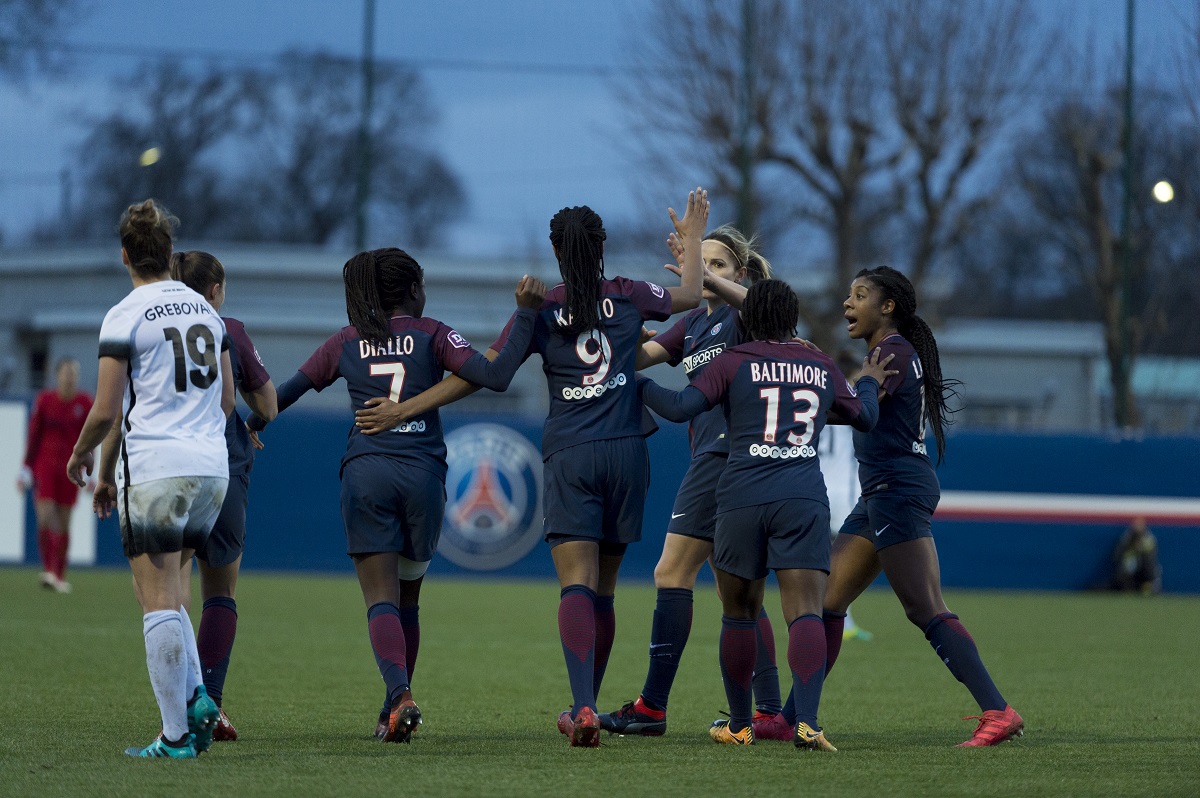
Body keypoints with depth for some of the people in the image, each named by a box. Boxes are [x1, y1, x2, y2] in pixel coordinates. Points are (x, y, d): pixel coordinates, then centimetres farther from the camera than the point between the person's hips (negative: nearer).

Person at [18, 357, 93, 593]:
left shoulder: (85, 403, -1)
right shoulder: (44, 400, -3)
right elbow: (33, 436, 2)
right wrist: (26, 469, 1)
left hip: (69, 469, 1)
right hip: (44, 465, -1)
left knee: (63, 523, 4)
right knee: (45, 517, -16)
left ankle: (60, 576, 14)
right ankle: (48, 571, -14)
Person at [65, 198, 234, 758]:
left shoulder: (125, 317, -7)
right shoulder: (205, 310, 12)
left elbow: (106, 413, -7)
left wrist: (82, 457, 12)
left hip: (154, 470, -6)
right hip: (213, 469, 6)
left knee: (159, 600, -4)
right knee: (166, 593, 18)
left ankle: (176, 734, -7)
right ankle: (195, 697, 1)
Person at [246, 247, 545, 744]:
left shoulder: (346, 343, 10)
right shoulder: (431, 335, 4)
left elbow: (287, 392, 16)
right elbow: (496, 376, -9)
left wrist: (249, 428, 34)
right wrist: (524, 313, -2)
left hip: (365, 474, 0)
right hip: (422, 474, 0)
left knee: (381, 600, -6)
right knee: (407, 600, 15)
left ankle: (400, 695, -30)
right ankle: (394, 712, 16)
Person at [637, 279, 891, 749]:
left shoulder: (734, 362, 5)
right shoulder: (822, 367, 15)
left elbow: (679, 407, -4)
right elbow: (864, 417, 30)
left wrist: (637, 383, 13)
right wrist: (869, 382, 51)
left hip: (742, 498, -1)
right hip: (804, 499, 1)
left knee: (738, 613, 13)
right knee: (805, 612, -8)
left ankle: (739, 725, 21)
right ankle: (806, 722, -26)